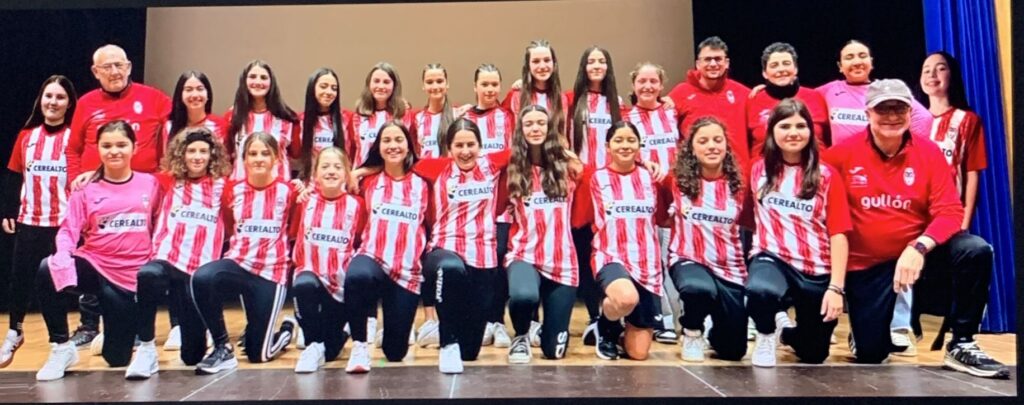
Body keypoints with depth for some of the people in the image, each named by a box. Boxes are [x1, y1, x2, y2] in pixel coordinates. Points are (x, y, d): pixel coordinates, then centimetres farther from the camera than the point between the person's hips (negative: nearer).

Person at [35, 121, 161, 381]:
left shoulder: (150, 184, 2)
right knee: (48, 270, -34)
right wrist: (63, 254, -26)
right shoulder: (87, 189, 0)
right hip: (94, 266, 1)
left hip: (132, 275, 0)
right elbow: (69, 229, -7)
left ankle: (130, 327, 38)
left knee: (118, 359, 0)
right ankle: (61, 348, -15)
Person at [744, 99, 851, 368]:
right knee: (760, 291, -38)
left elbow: (838, 234, -7)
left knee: (813, 355, 10)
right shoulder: (759, 170, 4)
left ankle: (786, 331, 47)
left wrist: (836, 287, -13)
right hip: (772, 258, 0)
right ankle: (767, 333, -1)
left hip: (817, 271, 1)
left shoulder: (827, 175, -3)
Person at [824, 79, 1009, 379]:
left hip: (919, 256, 1)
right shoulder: (844, 153, -8)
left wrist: (919, 247, -28)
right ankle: (870, 325, 32)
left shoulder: (929, 152, -5)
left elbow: (950, 213, -10)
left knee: (976, 250, -28)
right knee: (870, 355, -7)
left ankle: (961, 345, -12)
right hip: (866, 266, -1)